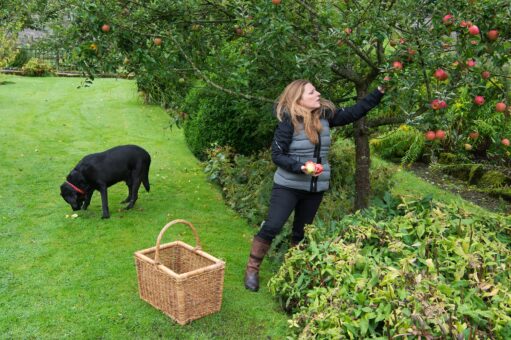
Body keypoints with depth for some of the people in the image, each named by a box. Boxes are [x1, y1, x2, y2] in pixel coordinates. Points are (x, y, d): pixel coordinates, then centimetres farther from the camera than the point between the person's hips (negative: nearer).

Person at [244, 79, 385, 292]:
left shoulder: (325, 115, 0)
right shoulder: (289, 122, -16)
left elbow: (353, 113, 7)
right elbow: (277, 155, -14)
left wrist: (379, 92, 3)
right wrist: (300, 167, -27)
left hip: (316, 188, 5)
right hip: (288, 186, -5)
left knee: (302, 232, 14)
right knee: (272, 227, -9)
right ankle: (252, 270, 7)